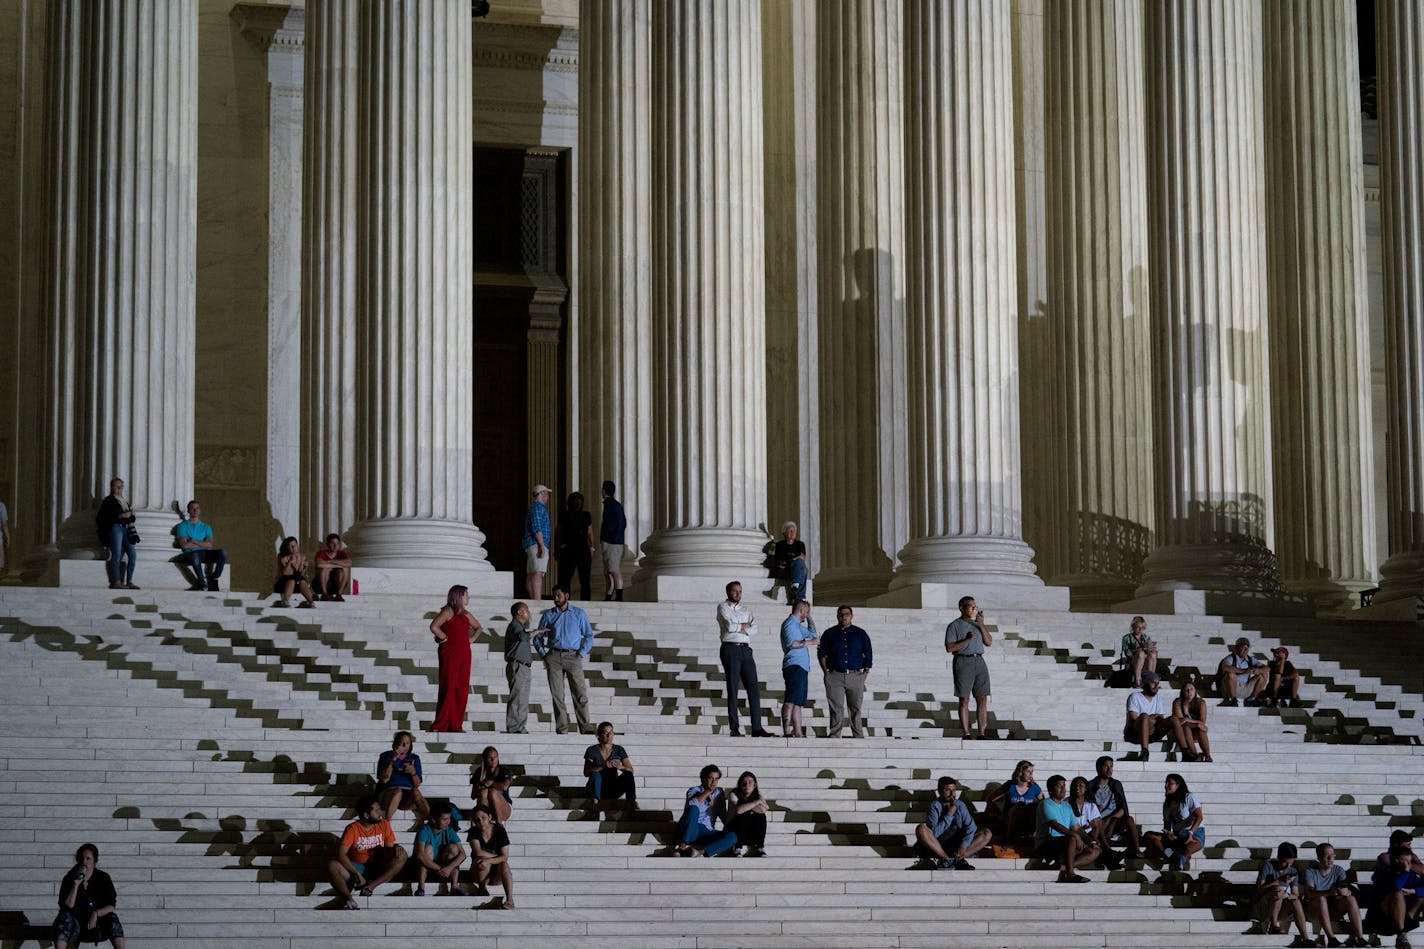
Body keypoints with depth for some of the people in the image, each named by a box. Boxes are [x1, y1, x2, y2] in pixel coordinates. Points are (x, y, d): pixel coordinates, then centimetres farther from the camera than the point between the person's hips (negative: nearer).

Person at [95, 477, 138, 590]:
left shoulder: (124, 502, 26)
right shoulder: (108, 501, 6)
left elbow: (132, 519, 27)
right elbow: (104, 517, -8)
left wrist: (131, 514, 3)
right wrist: (121, 516, -13)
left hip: (125, 529, 6)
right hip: (114, 528, -6)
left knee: (131, 553, -7)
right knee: (117, 554, -16)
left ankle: (129, 582, -5)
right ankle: (115, 582, -19)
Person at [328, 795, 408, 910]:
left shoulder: (384, 825, 1)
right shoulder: (352, 829, -11)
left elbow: (389, 849, 4)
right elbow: (341, 854, -19)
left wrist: (396, 847, -21)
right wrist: (357, 873, -28)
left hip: (377, 869, 3)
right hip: (356, 867, -3)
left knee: (402, 855, -22)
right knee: (332, 866, -31)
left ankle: (371, 885, -28)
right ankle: (348, 899, -44)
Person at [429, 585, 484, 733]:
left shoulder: (465, 614, 15)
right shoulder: (448, 611, -8)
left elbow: (478, 627, 32)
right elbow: (434, 627, -22)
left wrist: (472, 638, 15)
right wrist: (445, 638, -10)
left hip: (464, 655, 7)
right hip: (450, 653, -7)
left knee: (462, 690, 5)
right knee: (448, 688, -8)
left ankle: (456, 724, 8)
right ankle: (441, 725, -5)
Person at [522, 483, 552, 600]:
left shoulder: (534, 506, 24)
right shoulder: (538, 507, -8)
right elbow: (537, 527, -18)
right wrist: (542, 545, -22)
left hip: (531, 546, 11)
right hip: (537, 545, -11)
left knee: (531, 575, 9)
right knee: (537, 573, -19)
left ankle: (533, 600, 12)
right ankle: (537, 600, -28)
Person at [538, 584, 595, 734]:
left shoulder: (579, 614, 9)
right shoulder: (548, 615, 12)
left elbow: (589, 636, 10)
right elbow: (539, 636, 17)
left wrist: (581, 654, -2)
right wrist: (543, 655, 4)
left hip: (573, 656, -1)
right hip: (554, 656, 1)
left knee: (580, 694, -8)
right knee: (557, 695, -3)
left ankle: (586, 728, -10)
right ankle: (561, 729, -1)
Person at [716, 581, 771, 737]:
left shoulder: (746, 611, 21)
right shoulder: (723, 607, 6)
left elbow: (754, 629, 5)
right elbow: (730, 626, -11)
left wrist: (738, 628, -7)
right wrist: (745, 625, 3)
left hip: (746, 649, 5)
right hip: (730, 649, -5)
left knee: (754, 688, -3)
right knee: (732, 689, -6)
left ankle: (757, 728, -4)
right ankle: (735, 729, -7)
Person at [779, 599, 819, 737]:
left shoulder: (797, 625, 25)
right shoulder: (790, 623, -5)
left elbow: (812, 633, 37)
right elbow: (791, 643, -20)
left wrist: (809, 617, 28)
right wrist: (809, 642, -13)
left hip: (800, 668, 11)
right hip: (794, 666, -11)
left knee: (798, 702, 8)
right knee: (791, 701, -17)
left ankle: (798, 733, 8)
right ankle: (787, 732, -25)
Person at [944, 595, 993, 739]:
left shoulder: (976, 624, 18)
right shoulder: (954, 626, 2)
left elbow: (989, 643, 8)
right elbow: (949, 648, -7)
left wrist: (981, 624, -1)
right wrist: (967, 639, -14)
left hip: (979, 662, 5)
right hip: (963, 662, -5)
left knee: (982, 700, -1)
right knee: (964, 700, -5)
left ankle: (982, 734, 1)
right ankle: (966, 734, -4)